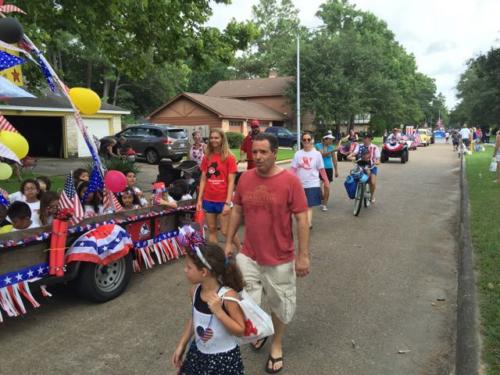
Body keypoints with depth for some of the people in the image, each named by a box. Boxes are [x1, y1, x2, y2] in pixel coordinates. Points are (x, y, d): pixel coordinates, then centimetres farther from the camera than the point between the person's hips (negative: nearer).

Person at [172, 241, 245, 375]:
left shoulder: (228, 295, -28)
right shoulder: (194, 291, -10)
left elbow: (241, 330, -23)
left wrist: (218, 311, -34)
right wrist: (181, 346, 10)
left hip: (224, 357, -5)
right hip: (198, 352, 5)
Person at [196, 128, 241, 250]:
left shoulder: (229, 158, -6)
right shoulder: (206, 157, 7)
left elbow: (231, 182, -10)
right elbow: (203, 180, 9)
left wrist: (228, 202, -16)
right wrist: (199, 199, 3)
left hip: (223, 200, -4)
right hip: (208, 200, 5)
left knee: (226, 231, 0)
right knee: (211, 230, 12)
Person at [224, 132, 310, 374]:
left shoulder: (290, 181, -15)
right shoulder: (245, 178, -3)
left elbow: (302, 219, -12)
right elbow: (237, 211, 9)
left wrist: (303, 255, -12)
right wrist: (228, 242, 9)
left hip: (280, 258, -3)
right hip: (248, 255, 3)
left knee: (279, 304, 16)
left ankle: (276, 345, 41)